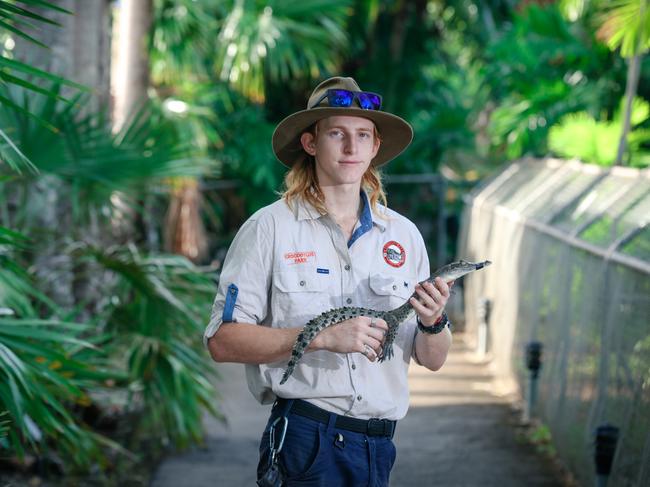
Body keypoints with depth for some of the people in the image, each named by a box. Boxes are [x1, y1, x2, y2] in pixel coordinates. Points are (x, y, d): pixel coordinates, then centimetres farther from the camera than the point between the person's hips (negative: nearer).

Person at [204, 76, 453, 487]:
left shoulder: (404, 235, 9)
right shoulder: (270, 228, -3)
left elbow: (432, 360, 12)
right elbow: (223, 341, -10)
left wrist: (433, 323, -10)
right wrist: (323, 337, -18)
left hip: (378, 448, 4)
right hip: (305, 438, -4)